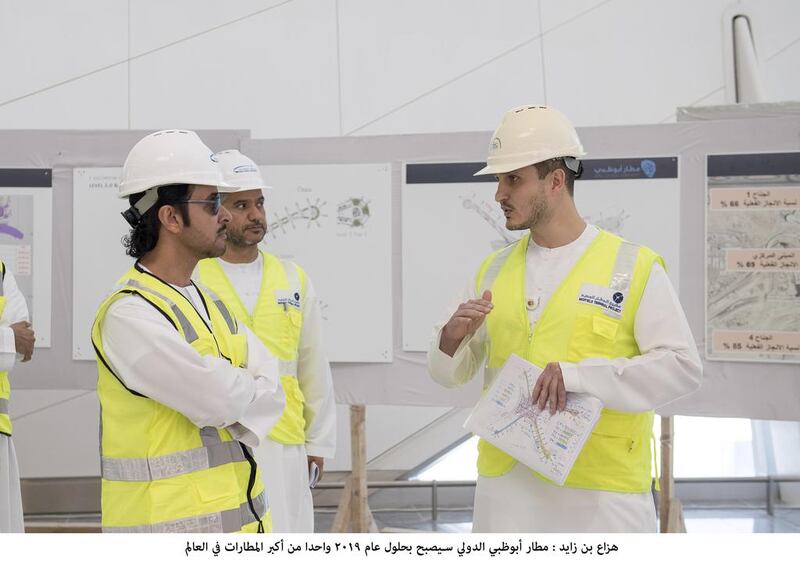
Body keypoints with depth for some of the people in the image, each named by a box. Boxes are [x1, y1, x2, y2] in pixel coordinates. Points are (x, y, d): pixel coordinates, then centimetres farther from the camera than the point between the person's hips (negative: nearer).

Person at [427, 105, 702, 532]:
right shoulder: (494, 271, 11)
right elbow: (450, 372, 14)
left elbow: (682, 366, -10)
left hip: (601, 494, -4)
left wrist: (579, 375, -21)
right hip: (505, 486, 4)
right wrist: (453, 337, -10)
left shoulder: (633, 268, -3)